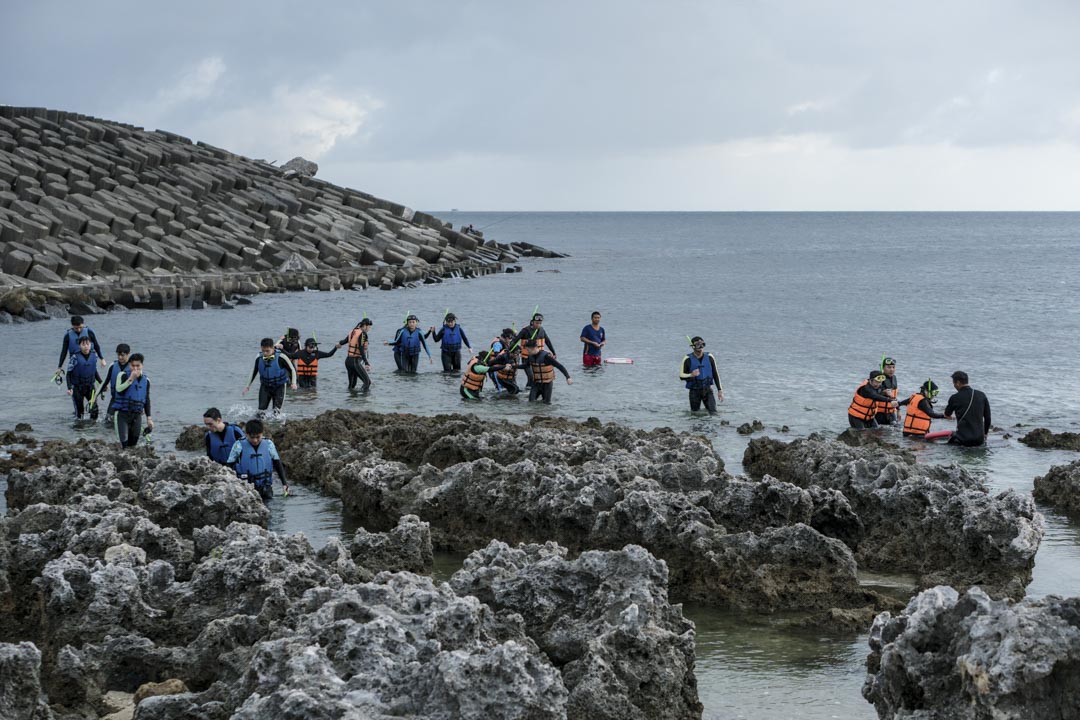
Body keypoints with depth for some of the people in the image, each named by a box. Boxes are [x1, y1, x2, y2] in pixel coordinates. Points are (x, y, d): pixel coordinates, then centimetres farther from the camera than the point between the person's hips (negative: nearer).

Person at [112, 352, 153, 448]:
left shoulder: (146, 380, 9)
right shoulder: (123, 376, -5)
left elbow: (147, 400, 16)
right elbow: (119, 389, -24)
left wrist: (149, 418, 14)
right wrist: (130, 379, -28)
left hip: (137, 416, 5)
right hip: (122, 414, -5)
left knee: (133, 444, 8)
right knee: (123, 444, -16)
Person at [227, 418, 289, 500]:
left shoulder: (268, 444, 1)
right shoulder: (239, 445, -7)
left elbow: (278, 464, 8)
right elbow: (229, 465, -1)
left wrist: (284, 483, 2)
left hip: (265, 488, 3)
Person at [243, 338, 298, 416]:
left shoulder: (281, 358, -21)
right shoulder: (259, 358, -9)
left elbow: (292, 370, -9)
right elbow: (254, 372, 10)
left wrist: (294, 383, -22)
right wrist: (248, 385, 12)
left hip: (279, 386, -3)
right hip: (265, 386, 3)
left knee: (276, 410, -10)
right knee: (261, 409, -5)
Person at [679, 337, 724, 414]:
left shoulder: (709, 357, 0)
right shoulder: (688, 359, -9)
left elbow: (715, 374, 6)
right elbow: (681, 376, -7)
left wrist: (720, 390, 3)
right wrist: (691, 375, -28)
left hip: (707, 390, 2)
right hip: (694, 391, -2)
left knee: (713, 413, -10)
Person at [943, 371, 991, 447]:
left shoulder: (955, 398, -6)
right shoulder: (981, 395, 4)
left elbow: (947, 414, 16)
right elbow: (987, 417, 10)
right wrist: (985, 433, 25)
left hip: (963, 439, -4)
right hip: (979, 439, 4)